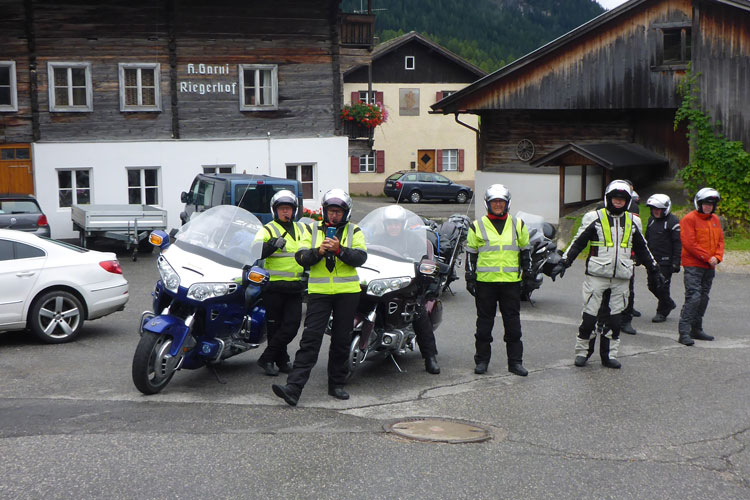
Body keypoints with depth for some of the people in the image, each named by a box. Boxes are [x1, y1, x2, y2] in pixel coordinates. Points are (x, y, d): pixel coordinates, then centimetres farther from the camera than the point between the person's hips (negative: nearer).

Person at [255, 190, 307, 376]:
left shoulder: (303, 229, 17)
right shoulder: (268, 230, 1)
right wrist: (272, 244, -24)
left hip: (296, 286, 4)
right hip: (275, 285, -4)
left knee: (292, 325, -4)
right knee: (275, 325, 2)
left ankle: (267, 358, 5)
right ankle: (282, 360, 15)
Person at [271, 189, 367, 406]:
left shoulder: (353, 231, 7)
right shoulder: (313, 229, 10)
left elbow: (360, 257, -7)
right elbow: (300, 257, 1)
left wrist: (339, 249, -21)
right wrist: (318, 251, -17)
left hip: (347, 292, 1)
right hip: (319, 292, 0)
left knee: (341, 341, 8)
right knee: (310, 339, -8)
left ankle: (337, 384, 21)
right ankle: (293, 388, -14)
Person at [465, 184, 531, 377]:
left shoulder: (518, 225, 10)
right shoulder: (477, 227, 4)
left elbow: (525, 250, 18)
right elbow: (471, 253, 7)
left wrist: (527, 271, 12)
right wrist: (470, 278, 3)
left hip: (511, 281, 1)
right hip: (485, 281, -1)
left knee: (513, 322, 4)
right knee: (484, 322, 5)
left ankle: (515, 361, 11)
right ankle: (482, 360, 15)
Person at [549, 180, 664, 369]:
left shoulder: (632, 221, 12)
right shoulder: (595, 218, 0)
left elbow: (642, 249, 23)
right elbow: (578, 243, -1)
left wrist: (654, 270, 23)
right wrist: (563, 263, -9)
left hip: (621, 277, 4)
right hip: (597, 274, -4)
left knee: (615, 317, 5)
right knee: (590, 314, -2)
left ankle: (609, 355, 14)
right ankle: (582, 351, 11)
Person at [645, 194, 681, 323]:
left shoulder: (673, 221, -10)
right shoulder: (652, 219, 12)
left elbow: (678, 244, -11)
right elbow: (647, 239, 21)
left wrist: (676, 262, -15)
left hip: (666, 261, -7)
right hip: (652, 260, 7)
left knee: (662, 286, -2)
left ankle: (662, 312, 12)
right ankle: (669, 304, 31)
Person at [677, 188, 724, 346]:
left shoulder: (715, 220, 14)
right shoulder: (689, 219, -9)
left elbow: (720, 240, 15)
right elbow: (689, 243, -15)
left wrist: (717, 257, -4)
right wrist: (708, 258, -15)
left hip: (709, 267, 7)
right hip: (693, 266, -7)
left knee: (703, 297, 12)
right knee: (693, 297, -15)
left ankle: (697, 329, 22)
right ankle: (684, 332, -16)